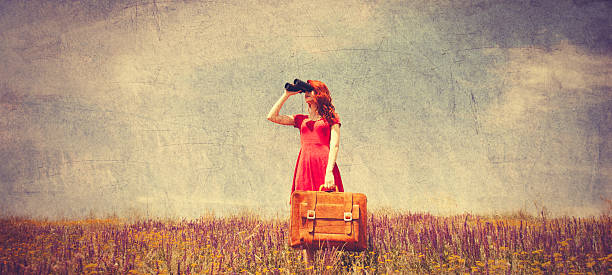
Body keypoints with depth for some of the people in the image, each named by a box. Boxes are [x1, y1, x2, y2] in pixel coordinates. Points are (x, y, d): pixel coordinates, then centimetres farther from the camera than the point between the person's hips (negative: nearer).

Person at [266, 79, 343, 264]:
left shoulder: (331, 118, 11)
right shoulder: (301, 119, 23)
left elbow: (334, 145, 0)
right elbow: (272, 117, 15)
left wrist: (329, 171, -14)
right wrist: (287, 94, 16)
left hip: (324, 164, -4)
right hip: (305, 166, 4)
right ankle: (309, 265, -6)